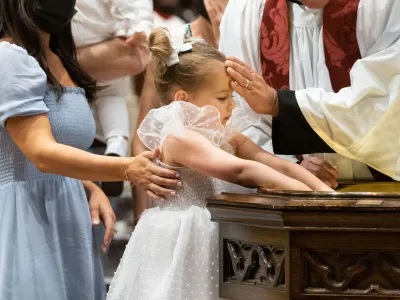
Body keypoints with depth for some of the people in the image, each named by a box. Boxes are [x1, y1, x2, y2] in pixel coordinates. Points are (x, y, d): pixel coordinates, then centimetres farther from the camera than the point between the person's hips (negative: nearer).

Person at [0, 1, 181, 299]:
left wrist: (92, 190, 3)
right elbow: (42, 153, -22)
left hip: (68, 222, 8)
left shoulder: (57, 60, 15)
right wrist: (126, 169, -32)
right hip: (28, 222, -8)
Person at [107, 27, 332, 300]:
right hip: (182, 245, -8)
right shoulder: (179, 139, -16)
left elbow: (280, 166, 1)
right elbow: (241, 171, -25)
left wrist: (326, 193, -13)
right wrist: (306, 193, -29)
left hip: (217, 244, 8)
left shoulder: (229, 139, 11)